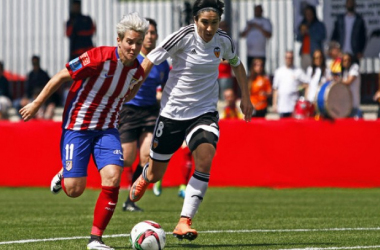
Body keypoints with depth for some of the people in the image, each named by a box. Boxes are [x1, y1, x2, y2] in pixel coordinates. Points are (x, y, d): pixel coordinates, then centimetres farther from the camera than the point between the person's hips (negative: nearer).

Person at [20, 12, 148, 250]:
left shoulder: (137, 71, -3)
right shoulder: (99, 58, -21)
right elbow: (61, 77, -10)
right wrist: (37, 104, -5)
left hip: (107, 129, 4)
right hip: (77, 127, -4)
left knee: (112, 177, -19)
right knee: (74, 190, -8)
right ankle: (62, 175, 31)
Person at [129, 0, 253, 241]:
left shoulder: (223, 41, -4)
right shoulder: (183, 37, -17)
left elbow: (236, 64, 18)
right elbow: (149, 61, -15)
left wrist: (245, 97, 17)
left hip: (205, 112, 2)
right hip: (173, 112, -2)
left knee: (205, 161, -24)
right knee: (155, 175, 9)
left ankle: (184, 222, -20)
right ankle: (144, 177, 49)